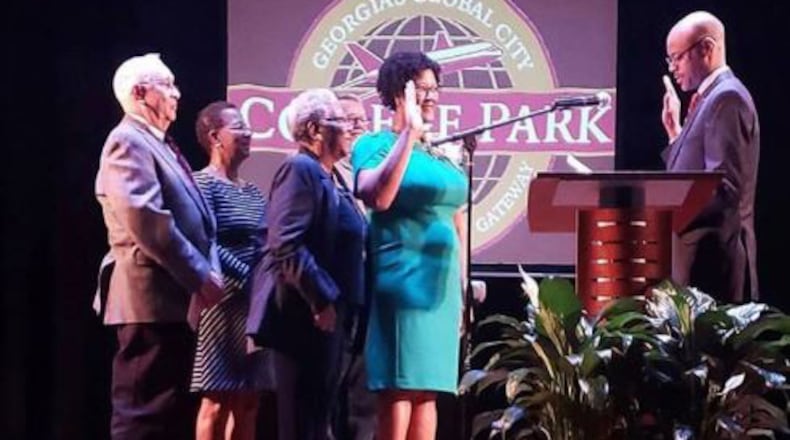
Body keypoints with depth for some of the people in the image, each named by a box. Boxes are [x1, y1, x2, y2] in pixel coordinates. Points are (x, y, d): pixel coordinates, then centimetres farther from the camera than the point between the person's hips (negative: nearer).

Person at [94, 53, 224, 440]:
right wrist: (199, 276, -18)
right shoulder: (128, 142, -10)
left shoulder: (158, 145, 22)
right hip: (152, 297, -10)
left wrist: (209, 270, 3)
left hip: (173, 297, 10)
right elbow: (146, 218, -21)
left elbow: (191, 218, 21)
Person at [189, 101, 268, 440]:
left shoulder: (252, 191, 17)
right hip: (225, 302, -8)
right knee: (218, 399, -7)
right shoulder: (204, 183, -7)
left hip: (256, 304, 8)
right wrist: (246, 278, -19)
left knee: (247, 402, 7)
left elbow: (264, 243, 15)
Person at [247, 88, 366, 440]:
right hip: (308, 315, -10)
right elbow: (286, 245, -21)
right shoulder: (300, 169, -11)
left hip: (326, 316, 10)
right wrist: (321, 300, -21)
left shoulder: (325, 176, 19)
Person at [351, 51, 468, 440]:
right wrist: (409, 134, -22)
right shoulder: (376, 144, -3)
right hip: (403, 282, -7)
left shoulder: (441, 153, 17)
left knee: (428, 389, 7)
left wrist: (463, 286, 18)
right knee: (398, 389, -9)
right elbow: (377, 197, -24)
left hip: (441, 285, 7)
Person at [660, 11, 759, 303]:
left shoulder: (727, 97, -12)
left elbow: (724, 186, -20)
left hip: (711, 251, -10)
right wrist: (675, 130, 16)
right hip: (702, 248, 10)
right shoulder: (711, 98, 19)